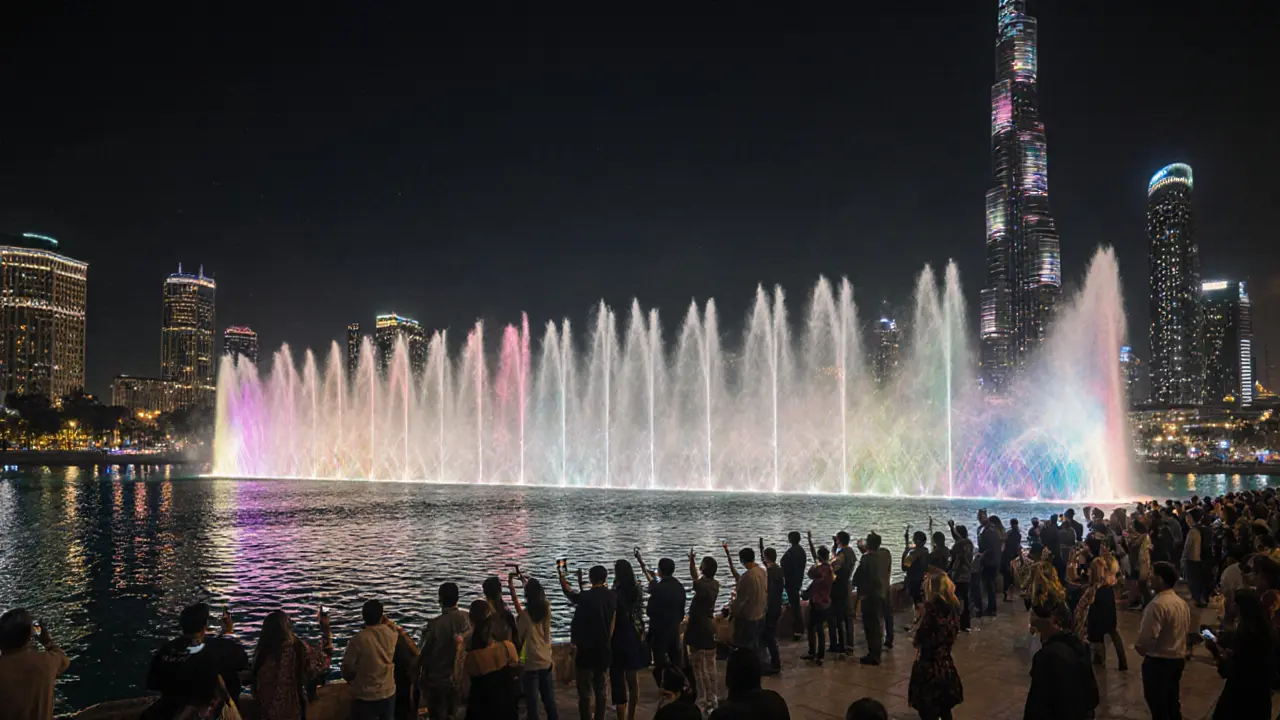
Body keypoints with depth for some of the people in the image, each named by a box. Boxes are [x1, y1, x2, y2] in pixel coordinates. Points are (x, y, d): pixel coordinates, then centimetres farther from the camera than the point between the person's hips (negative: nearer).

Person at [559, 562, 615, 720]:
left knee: (585, 692, 2)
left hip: (586, 650, -5)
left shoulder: (585, 597, -17)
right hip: (604, 649, 5)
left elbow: (567, 590, -3)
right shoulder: (612, 597, 1)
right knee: (600, 690, 16)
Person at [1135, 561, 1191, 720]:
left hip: (1158, 661, -9)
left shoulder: (1157, 604, -25)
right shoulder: (1182, 603, 5)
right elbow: (1186, 629, 15)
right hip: (1178, 658, 9)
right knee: (1172, 703, 21)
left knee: (1158, 706, 4)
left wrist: (1139, 647, -6)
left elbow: (1148, 636, -26)